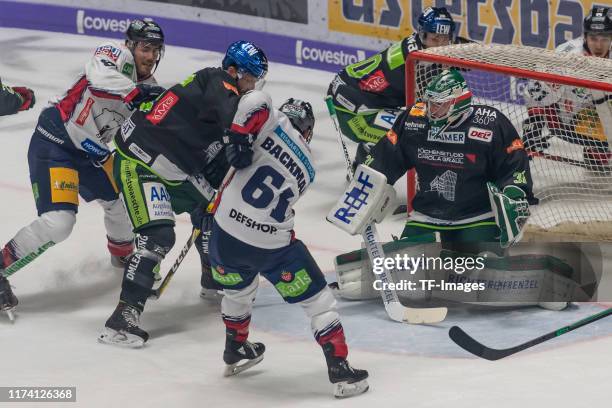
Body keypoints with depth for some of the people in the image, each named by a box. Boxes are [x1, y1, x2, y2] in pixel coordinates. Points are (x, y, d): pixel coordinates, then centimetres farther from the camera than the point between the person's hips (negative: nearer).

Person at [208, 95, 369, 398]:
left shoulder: (277, 125, -2)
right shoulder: (307, 170, 11)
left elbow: (255, 101, -22)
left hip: (227, 231, 1)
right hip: (272, 245, -1)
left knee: (238, 289, 29)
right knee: (317, 299, 11)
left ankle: (235, 351, 47)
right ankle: (339, 370, 6)